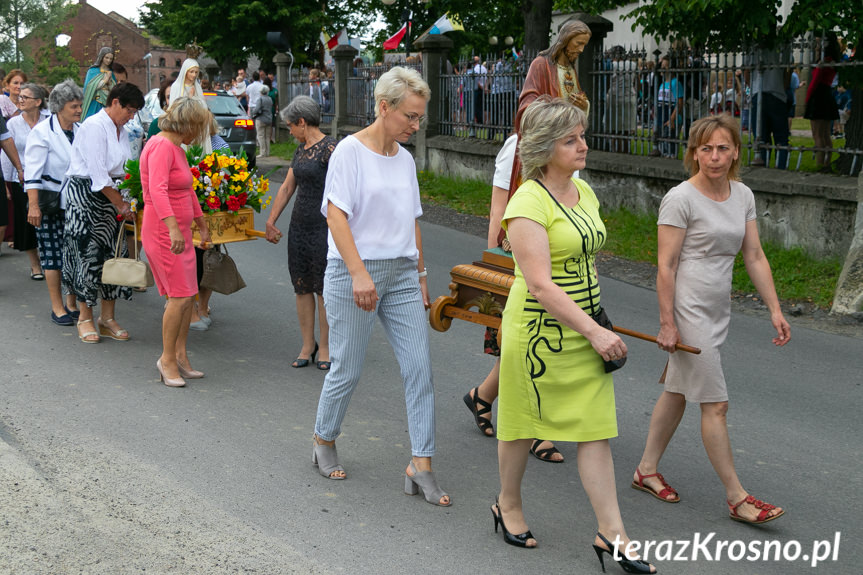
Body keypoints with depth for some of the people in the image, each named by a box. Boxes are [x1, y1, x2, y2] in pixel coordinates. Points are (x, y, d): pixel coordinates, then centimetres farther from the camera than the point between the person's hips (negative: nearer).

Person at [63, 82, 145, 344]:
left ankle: (108, 318, 12)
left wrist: (126, 201, 3)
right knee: (89, 254, -3)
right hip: (85, 195, -8)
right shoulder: (95, 126, -14)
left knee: (113, 253, 5)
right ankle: (85, 319, 8)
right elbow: (97, 173, -18)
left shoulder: (119, 130, 13)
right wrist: (120, 204, -15)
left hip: (109, 195, 8)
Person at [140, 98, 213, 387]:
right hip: (163, 233, -10)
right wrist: (173, 228, -40)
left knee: (187, 295, 10)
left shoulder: (176, 148, 16)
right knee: (180, 296, -10)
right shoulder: (162, 146, -15)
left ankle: (180, 355, 18)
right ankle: (167, 359, 0)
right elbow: (158, 190, -30)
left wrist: (202, 224, 36)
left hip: (180, 232, 10)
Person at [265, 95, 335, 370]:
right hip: (299, 224, 8)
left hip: (323, 226, -8)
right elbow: (287, 188, 19)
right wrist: (271, 221, 21)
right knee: (302, 288, 9)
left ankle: (325, 348, 11)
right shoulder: (302, 149, 13)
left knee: (323, 289, 0)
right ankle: (307, 346, 18)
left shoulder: (329, 149, -12)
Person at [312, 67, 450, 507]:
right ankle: (324, 442, 29)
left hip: (401, 273, 6)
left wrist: (419, 277, 17)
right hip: (354, 272, -6)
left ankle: (420, 466, 2)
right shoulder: (350, 150, -7)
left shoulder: (405, 159, 13)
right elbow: (335, 215, -15)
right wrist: (359, 273, -24)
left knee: (419, 367, -2)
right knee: (348, 370, 3)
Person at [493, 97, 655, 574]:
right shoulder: (528, 203, -18)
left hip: (584, 328, 7)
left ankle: (611, 534, 10)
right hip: (539, 331, -7)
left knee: (596, 429, 4)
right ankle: (508, 505, 35)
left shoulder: (584, 193, 7)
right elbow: (540, 285, -24)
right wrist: (593, 332, -24)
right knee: (523, 423, 12)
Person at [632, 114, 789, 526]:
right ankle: (736, 497, 5)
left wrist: (775, 309, 4)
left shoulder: (743, 196, 6)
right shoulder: (681, 199, -13)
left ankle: (647, 470, 30)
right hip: (689, 311, -7)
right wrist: (667, 324, -14)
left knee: (678, 392, 16)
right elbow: (666, 266, -13)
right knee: (715, 404, -3)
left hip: (717, 313, 7)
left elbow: (754, 257, 9)